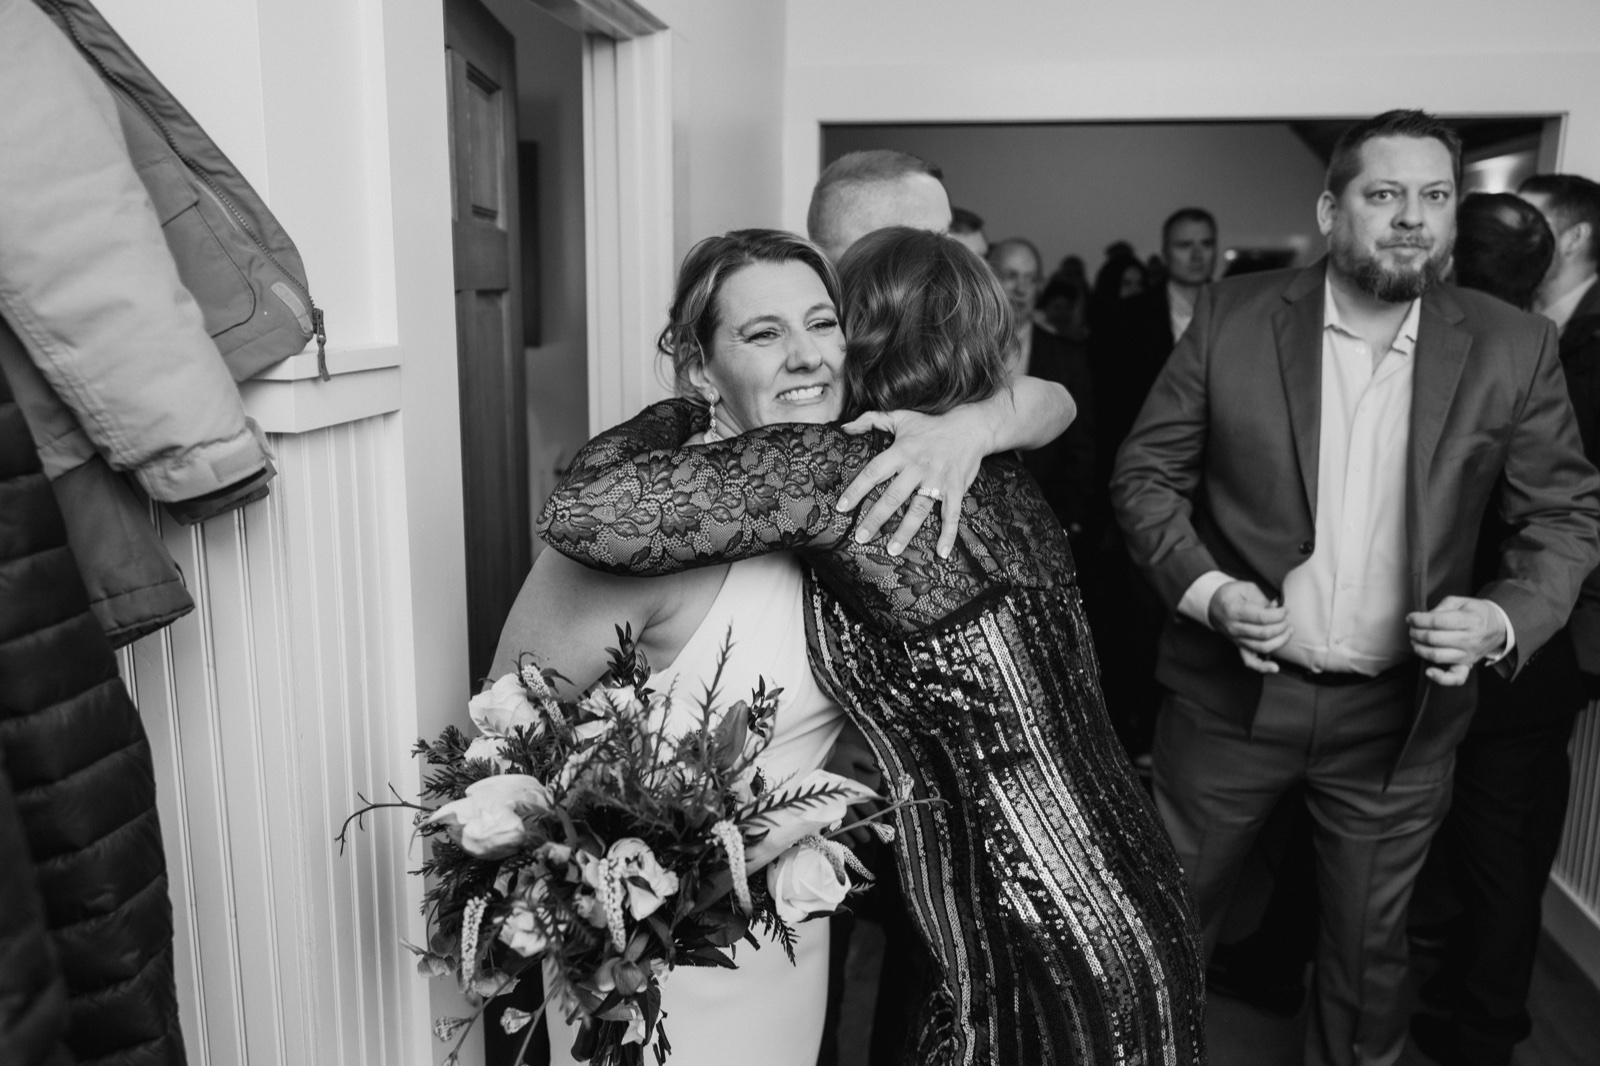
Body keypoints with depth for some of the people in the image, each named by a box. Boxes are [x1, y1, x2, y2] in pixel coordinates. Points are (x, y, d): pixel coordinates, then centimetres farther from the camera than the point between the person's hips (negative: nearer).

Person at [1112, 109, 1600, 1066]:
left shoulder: (1512, 350, -4)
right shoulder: (1233, 318, -7)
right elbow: (1147, 472, -3)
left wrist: (1507, 618, -16)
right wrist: (1206, 588, -17)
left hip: (1399, 715, 1)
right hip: (1234, 689, 0)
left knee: (1370, 948, 20)